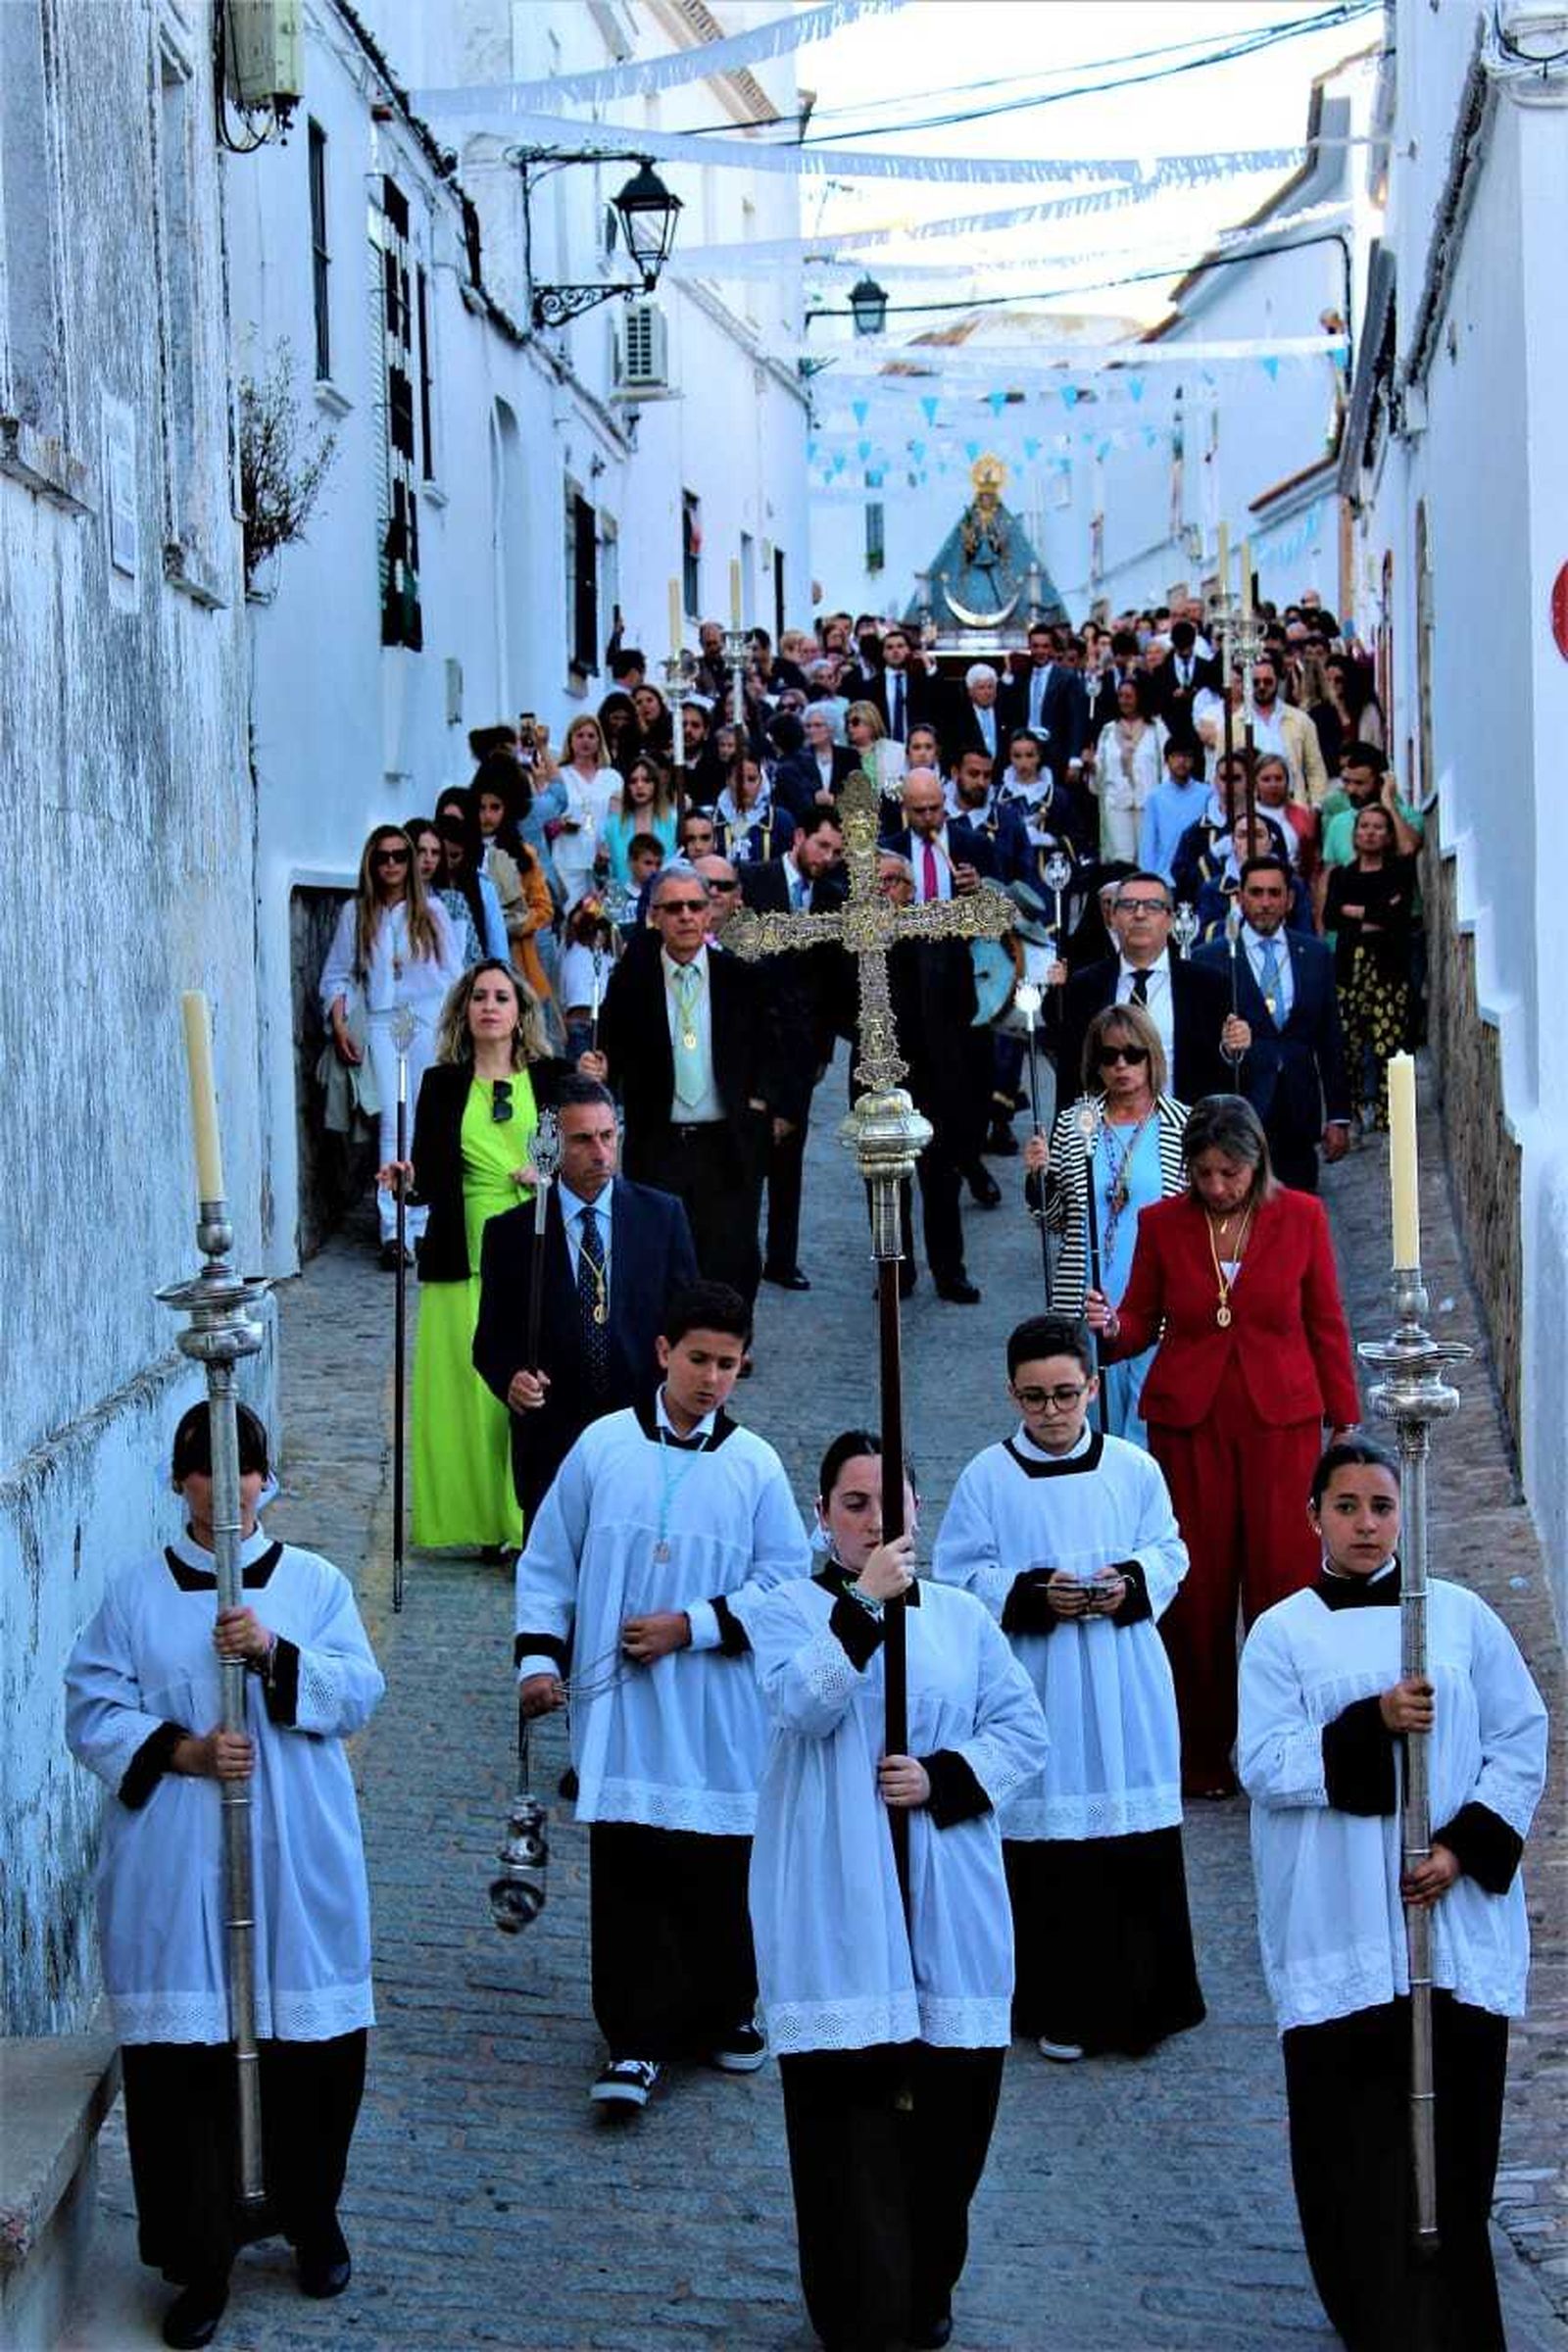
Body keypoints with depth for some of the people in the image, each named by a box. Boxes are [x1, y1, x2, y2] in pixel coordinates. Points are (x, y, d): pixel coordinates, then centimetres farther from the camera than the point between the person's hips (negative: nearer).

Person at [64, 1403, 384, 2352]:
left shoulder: (315, 1582, 6)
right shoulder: (137, 1590, 4)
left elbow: (359, 1694, -3)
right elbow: (94, 1712, 0)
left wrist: (276, 1652, -19)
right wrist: (181, 1752, -15)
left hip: (295, 1857, 1)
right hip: (175, 1863, -1)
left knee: (314, 2046, 5)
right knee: (182, 2054, -4)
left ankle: (312, 2220, 27)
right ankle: (201, 2263, 5)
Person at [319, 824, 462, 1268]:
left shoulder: (433, 914, 11)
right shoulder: (356, 914, 10)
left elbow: (453, 976, 12)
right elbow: (337, 977, 11)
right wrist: (339, 1026, -1)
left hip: (431, 1021, 1)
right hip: (382, 1022, -1)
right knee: (394, 1123, -11)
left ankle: (422, 1225, 7)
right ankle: (394, 1230, -16)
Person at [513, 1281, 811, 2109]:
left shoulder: (755, 1465, 1)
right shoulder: (603, 1445, 2)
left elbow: (786, 1576, 0)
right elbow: (548, 1560, 8)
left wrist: (690, 1626, -10)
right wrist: (540, 1655, -1)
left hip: (718, 1713, 0)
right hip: (619, 1706, 0)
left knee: (719, 1869, 7)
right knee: (625, 1874, -1)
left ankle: (724, 2010, 27)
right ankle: (635, 2040, 6)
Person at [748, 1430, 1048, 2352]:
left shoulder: (962, 1615, 12)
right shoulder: (790, 1610, 4)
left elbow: (1025, 1730, 7)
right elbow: (804, 1705, -15)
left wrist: (943, 1778, -9)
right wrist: (864, 1602, -24)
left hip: (946, 1900, 3)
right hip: (838, 1906, -3)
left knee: (951, 2101, 4)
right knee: (849, 2097, -6)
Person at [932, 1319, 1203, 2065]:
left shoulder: (1134, 1470, 4)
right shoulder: (988, 1477, -1)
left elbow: (1169, 1552, 9)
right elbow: (959, 1576, -2)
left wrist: (1132, 1581, -12)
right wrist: (1034, 1593, -16)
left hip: (1124, 1693, 2)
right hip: (1037, 1691, -2)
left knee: (1140, 1848, 3)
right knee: (1049, 1848, 0)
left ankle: (1142, 2000, 16)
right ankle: (1060, 2010, 9)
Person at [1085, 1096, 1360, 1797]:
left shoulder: (1301, 1218, 0)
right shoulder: (1162, 1224, 1)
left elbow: (1326, 1326, 7)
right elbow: (1142, 1321, 9)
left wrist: (1343, 1423, 6)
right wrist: (1111, 1328, -14)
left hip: (1282, 1422, -1)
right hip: (1188, 1422, 1)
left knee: (1286, 1583, -5)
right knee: (1197, 1589, 2)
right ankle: (1200, 1757, 13)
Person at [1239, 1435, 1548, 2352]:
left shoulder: (1461, 1615, 6)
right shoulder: (1283, 1633, 3)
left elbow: (1522, 1741, 6)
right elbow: (1265, 1764, -6)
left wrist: (1467, 1845, -7)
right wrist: (1372, 1724, -19)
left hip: (1459, 1921, 1)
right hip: (1340, 1932, -1)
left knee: (1457, 2130, 3)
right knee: (1355, 2139, -2)